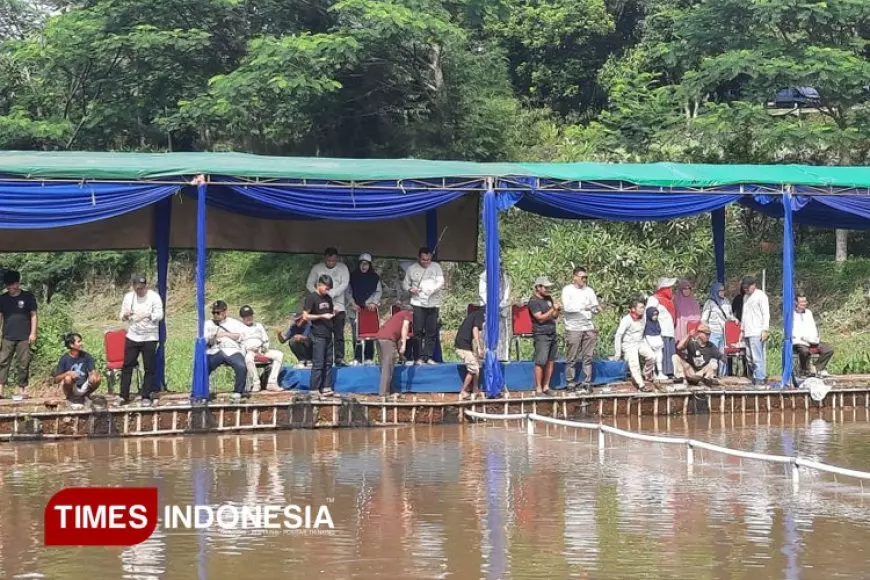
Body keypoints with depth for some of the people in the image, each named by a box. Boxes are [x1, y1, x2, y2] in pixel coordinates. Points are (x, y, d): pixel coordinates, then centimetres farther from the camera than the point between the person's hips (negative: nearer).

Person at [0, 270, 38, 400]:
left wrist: (33, 333, -5)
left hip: (24, 337, -2)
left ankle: (22, 390, 6)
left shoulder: (28, 296, 0)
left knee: (23, 364, 0)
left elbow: (33, 315, 2)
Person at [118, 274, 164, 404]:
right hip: (132, 336, 3)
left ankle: (146, 396, 8)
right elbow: (122, 316, 11)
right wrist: (125, 316, -14)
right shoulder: (128, 297, 6)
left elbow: (160, 315, -10)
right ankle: (123, 396, 8)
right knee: (127, 366, 2)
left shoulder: (154, 297, -6)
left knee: (149, 368, 0)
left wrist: (148, 315, -30)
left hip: (149, 337, -3)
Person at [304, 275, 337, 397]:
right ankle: (314, 390, -3)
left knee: (328, 363, 7)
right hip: (318, 335, -7)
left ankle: (326, 388, 11)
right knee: (318, 364, -7)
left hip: (328, 335, 7)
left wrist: (333, 312, 4)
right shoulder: (311, 298, -7)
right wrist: (322, 316, -16)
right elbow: (305, 316, -11)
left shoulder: (328, 298, 14)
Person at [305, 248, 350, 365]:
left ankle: (339, 358, -4)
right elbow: (309, 284, 6)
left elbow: (345, 284, -5)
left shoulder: (342, 268, 5)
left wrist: (331, 294, -16)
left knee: (339, 334, -4)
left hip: (338, 306, 0)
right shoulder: (316, 268, 7)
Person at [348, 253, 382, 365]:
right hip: (356, 308, 0)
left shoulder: (375, 277, 9)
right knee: (356, 333, -8)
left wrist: (374, 303, -6)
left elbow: (378, 291, 8)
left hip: (370, 308, 0)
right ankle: (357, 358, -7)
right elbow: (348, 291, 9)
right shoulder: (353, 276, 9)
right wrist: (353, 303, -3)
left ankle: (368, 357, -1)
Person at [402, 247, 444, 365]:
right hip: (418, 303, -1)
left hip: (433, 303, 1)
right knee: (418, 330, -7)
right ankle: (420, 356, -3)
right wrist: (410, 289, -7)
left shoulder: (436, 267, 8)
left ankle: (428, 356, 6)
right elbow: (405, 283, 15)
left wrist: (432, 290, -18)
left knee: (431, 331, 1)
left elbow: (441, 282, -1)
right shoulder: (411, 269, 9)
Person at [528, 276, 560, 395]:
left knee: (551, 361, 6)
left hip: (552, 334, 8)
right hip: (541, 335, -8)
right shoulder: (534, 301, -7)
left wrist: (558, 311, 1)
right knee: (541, 362, -10)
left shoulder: (549, 298, 17)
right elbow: (541, 318, -15)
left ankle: (546, 387, 13)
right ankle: (538, 389, -7)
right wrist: (553, 309, -17)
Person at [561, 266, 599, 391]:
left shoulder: (589, 290, 11)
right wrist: (583, 307, -25)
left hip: (588, 328, 4)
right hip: (573, 329, -4)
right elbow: (567, 307, -15)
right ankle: (570, 384, 7)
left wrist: (596, 309, -11)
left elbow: (594, 307, 13)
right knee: (571, 359, 0)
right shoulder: (567, 290, -2)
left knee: (588, 358, 5)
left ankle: (587, 384, 10)